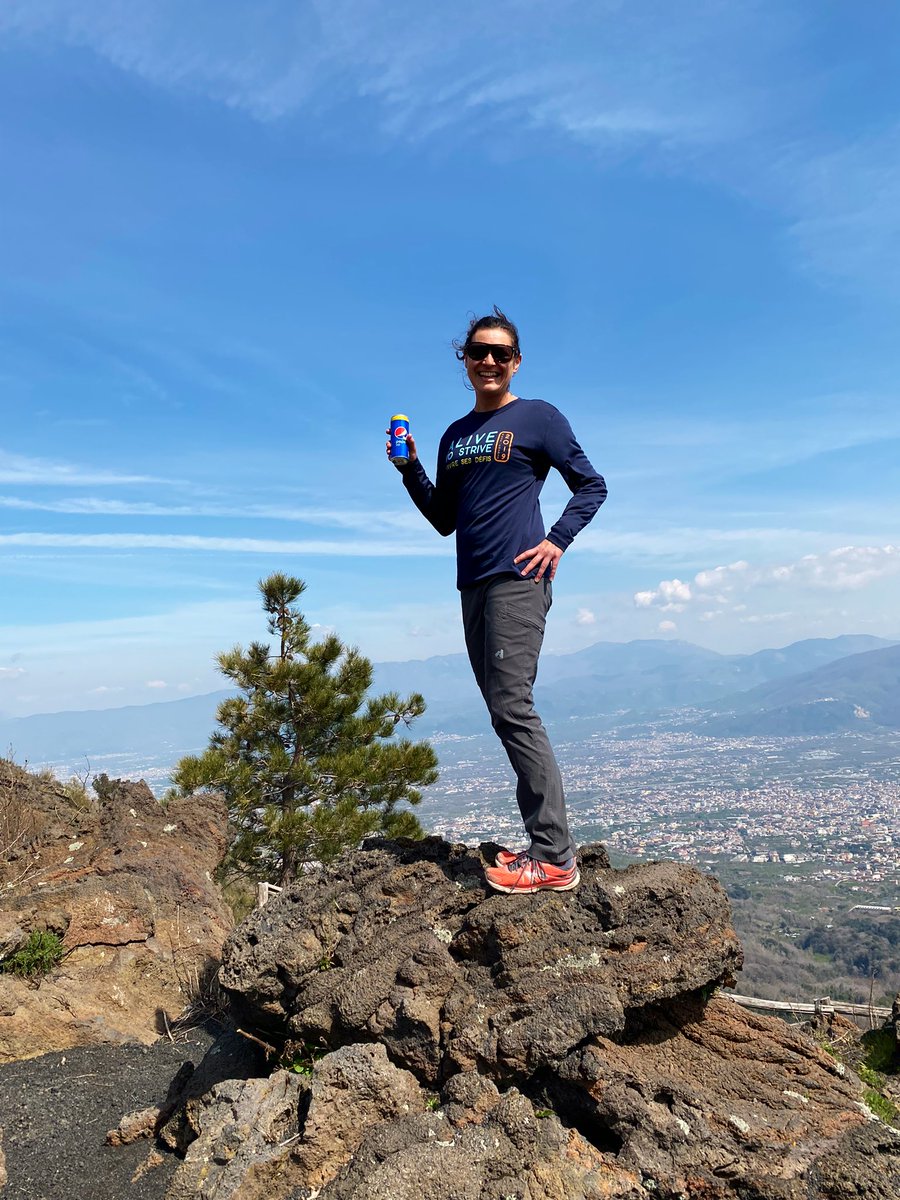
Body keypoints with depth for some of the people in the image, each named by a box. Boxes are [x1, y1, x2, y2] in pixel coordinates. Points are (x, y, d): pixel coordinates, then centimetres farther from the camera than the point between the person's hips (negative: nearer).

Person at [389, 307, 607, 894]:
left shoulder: (538, 417, 4)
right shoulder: (455, 435, 21)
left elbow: (591, 485, 4)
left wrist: (557, 540, -9)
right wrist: (410, 468, 8)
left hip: (517, 580, -7)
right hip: (473, 586, 7)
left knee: (512, 707, -15)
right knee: (506, 711, 6)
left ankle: (554, 857, -8)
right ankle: (547, 843, 15)